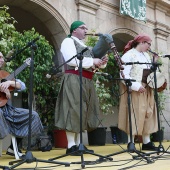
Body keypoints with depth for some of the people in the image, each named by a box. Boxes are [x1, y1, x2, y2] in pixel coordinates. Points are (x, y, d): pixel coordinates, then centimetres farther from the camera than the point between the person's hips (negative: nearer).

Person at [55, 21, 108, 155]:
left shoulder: (84, 46, 25)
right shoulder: (68, 41, 0)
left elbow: (91, 64, 22)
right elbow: (72, 60, -17)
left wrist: (101, 62, 2)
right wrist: (92, 61, -15)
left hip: (86, 81, 9)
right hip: (74, 80, -9)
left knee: (83, 112, 7)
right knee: (73, 112, -10)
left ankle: (78, 144, 12)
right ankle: (71, 146, -6)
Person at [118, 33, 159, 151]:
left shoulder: (146, 55, 17)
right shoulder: (129, 55, -10)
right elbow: (124, 75, -18)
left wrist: (154, 63, 4)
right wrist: (136, 86, -23)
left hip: (147, 90, 9)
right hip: (135, 90, -8)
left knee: (148, 115, 10)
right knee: (134, 115, -6)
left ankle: (147, 142, 19)